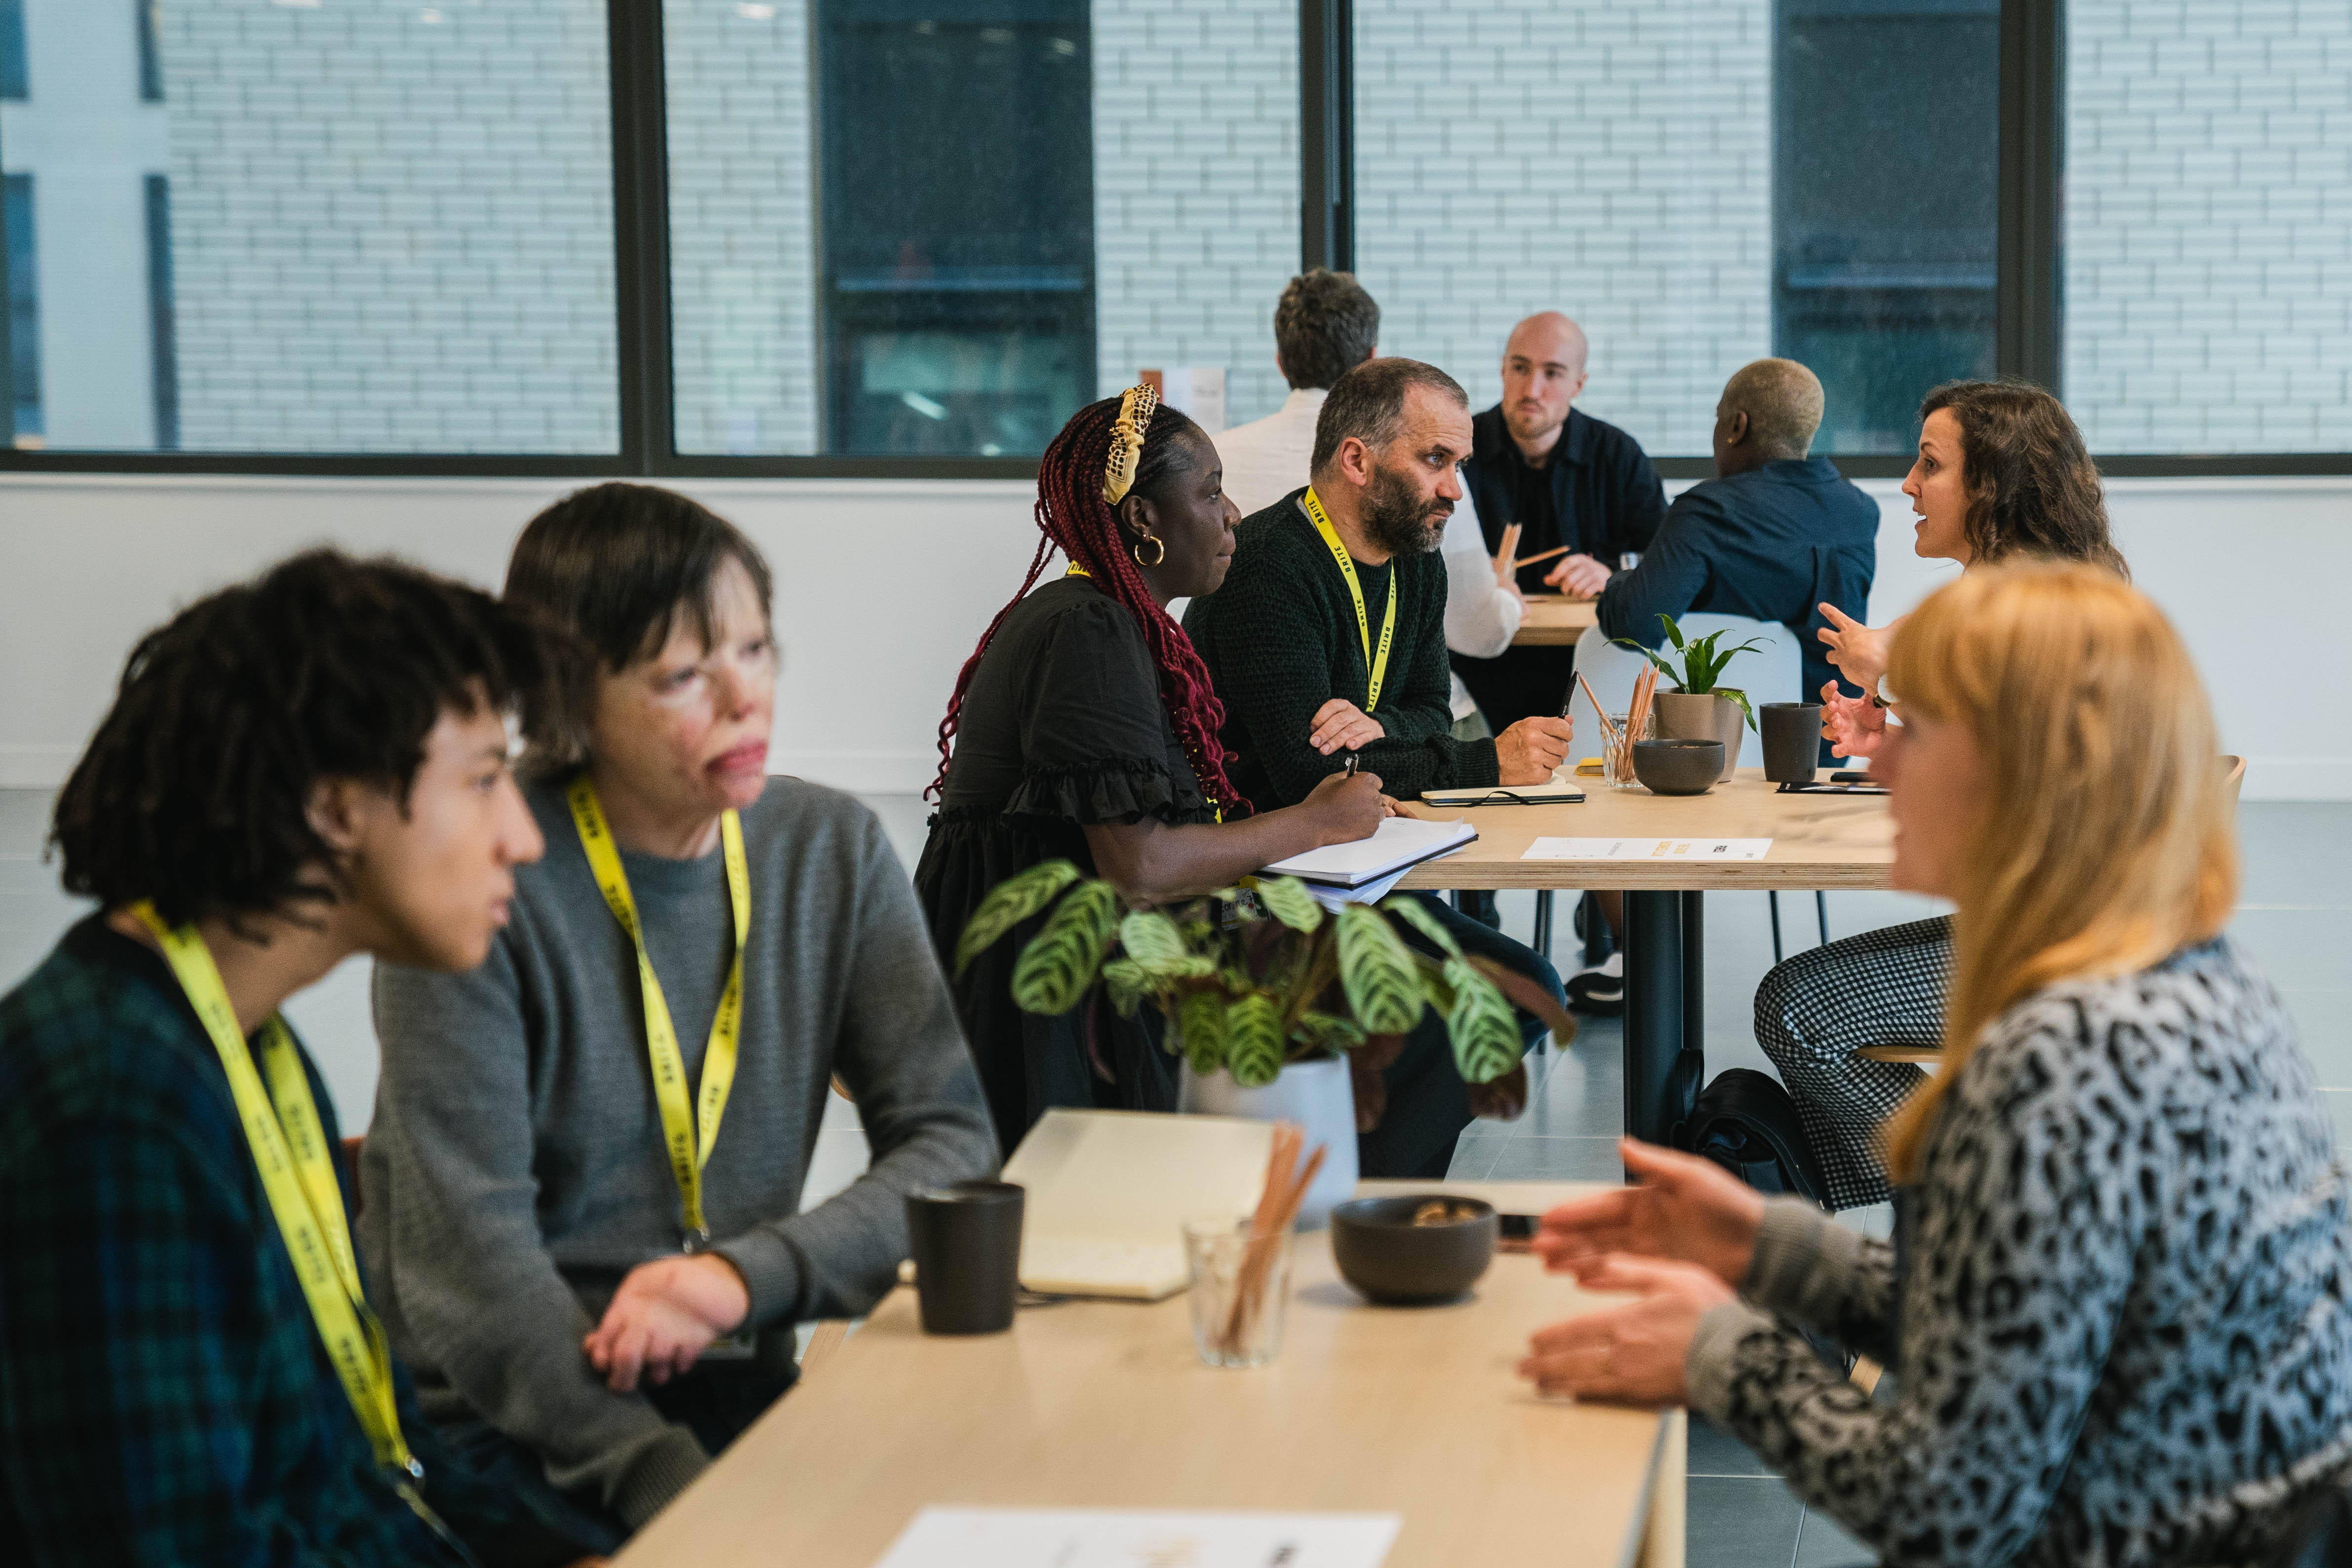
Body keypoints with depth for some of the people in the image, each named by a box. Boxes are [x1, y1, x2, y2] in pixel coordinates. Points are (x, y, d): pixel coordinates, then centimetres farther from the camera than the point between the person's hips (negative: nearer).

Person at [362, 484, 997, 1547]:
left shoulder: (832, 851, 6)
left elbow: (953, 1143, 3)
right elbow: (466, 1256, -17)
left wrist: (749, 1274, -16)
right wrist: (673, 1482, -28)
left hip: (733, 1384, 5)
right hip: (504, 1419, -5)